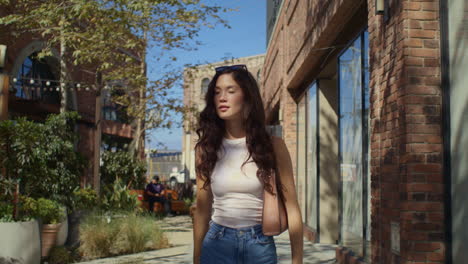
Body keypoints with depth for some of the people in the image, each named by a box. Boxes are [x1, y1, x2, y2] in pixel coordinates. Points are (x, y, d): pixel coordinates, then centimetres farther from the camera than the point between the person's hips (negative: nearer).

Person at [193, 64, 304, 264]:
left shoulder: (272, 145, -4)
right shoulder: (206, 148, 1)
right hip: (217, 243, 1)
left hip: (260, 245, -1)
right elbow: (202, 209, 5)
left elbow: (291, 207, -5)